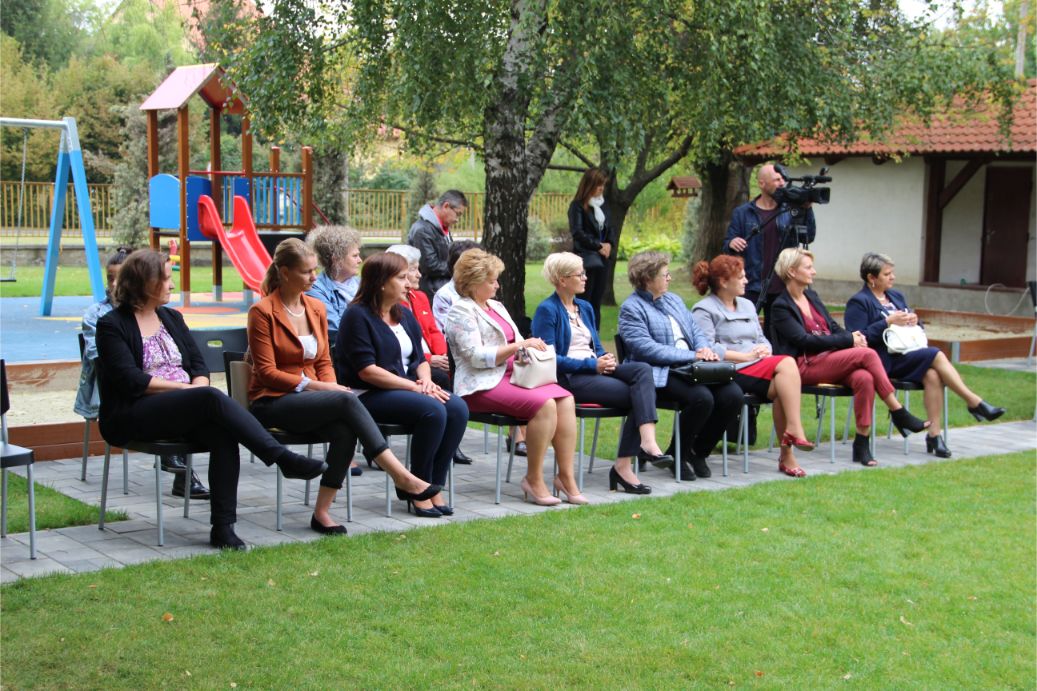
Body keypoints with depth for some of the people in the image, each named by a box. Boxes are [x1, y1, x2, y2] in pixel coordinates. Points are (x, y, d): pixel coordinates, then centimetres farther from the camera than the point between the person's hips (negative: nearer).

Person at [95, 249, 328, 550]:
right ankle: (284, 459, -33)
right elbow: (131, 381, -11)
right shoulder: (112, 325, 1)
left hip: (182, 411, 6)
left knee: (223, 433, -29)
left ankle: (223, 526, -33)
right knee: (212, 399, -32)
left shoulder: (171, 318, 20)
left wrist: (199, 385, -9)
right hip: (132, 417, -6)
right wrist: (185, 388, -12)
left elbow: (199, 365, 14)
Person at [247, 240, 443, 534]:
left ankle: (322, 511, -23)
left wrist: (332, 387, -7)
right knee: (347, 400, -30)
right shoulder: (262, 312, -6)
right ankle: (402, 478, -32)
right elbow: (267, 372, -10)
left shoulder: (316, 308, 13)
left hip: (310, 399, 6)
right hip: (272, 402, -6)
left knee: (345, 429, -30)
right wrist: (316, 386, -18)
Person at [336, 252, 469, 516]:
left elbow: (420, 359, 19)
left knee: (458, 408, -19)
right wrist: (415, 387, -18)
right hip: (369, 396, -8)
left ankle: (434, 487, -13)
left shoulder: (404, 314, 17)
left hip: (406, 390, 8)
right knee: (433, 410, -30)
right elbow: (366, 370, -17)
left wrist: (426, 380, -6)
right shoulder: (358, 316, -9)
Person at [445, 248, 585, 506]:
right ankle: (533, 479, -19)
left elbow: (516, 343, 27)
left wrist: (532, 348, 3)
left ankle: (566, 476, -19)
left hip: (512, 375, 8)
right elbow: (476, 357, -14)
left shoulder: (497, 306, 24)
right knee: (544, 404, -29)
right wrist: (519, 346, -17)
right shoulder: (461, 311, -3)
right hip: (483, 385, -8)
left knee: (565, 399, -19)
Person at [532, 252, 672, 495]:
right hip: (568, 378, -7)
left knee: (642, 369, -22)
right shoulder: (547, 310, -5)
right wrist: (592, 365, -17)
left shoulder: (585, 307, 20)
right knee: (638, 395, -23)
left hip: (594, 369, 7)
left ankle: (648, 441, -33)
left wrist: (605, 359, -4)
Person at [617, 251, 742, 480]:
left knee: (733, 395, -16)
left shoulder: (673, 300, 23)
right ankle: (677, 455, -9)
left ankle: (699, 452, 3)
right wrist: (692, 356, -17)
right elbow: (646, 348, -15)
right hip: (661, 374, -7)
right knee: (702, 398, -33)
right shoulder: (631, 308, -3)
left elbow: (696, 331, 21)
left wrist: (705, 350, -4)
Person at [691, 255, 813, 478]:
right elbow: (707, 348, -14)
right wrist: (746, 356, -16)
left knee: (780, 388, -26)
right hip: (731, 372, -7)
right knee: (786, 364, -25)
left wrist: (764, 349, -2)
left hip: (757, 366, 7)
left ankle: (786, 454, -24)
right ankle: (795, 431, -28)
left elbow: (762, 339, 23)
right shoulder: (704, 310, 0)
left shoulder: (747, 305, 25)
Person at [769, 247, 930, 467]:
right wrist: (848, 339, -15)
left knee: (864, 378, -28)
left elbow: (833, 327, 19)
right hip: (806, 366, -7)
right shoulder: (781, 306, -4)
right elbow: (805, 340, -14)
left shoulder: (812, 296, 20)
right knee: (867, 354, -25)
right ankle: (899, 414, -18)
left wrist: (853, 336, -5)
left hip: (831, 359, 7)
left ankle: (862, 443, -24)